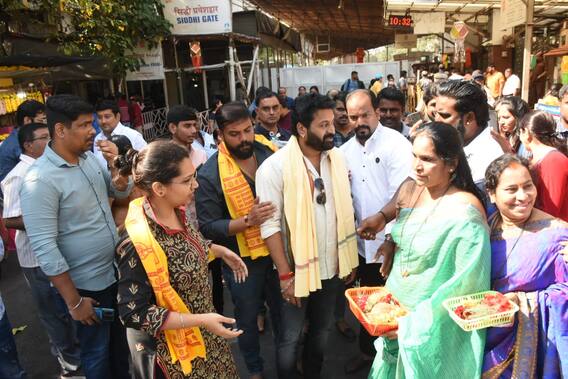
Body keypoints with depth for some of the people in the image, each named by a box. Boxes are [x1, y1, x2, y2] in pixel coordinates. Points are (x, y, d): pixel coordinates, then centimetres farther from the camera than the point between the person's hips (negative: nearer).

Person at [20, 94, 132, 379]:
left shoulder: (89, 157, -1)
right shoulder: (40, 180, -23)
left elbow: (122, 192, 11)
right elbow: (44, 249, -23)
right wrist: (74, 301, -17)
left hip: (117, 272, 7)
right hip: (87, 285, -7)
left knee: (120, 339, 26)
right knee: (98, 353, 15)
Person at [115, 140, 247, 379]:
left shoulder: (176, 211, -10)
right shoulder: (137, 244, -33)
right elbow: (133, 313, -27)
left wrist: (221, 251, 3)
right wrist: (200, 320, -28)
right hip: (168, 348, -7)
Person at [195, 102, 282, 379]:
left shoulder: (271, 152, -6)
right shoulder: (210, 174, -18)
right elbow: (208, 228, -17)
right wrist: (247, 220, -29)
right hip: (242, 260, -3)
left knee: (283, 310, 23)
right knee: (248, 317, 19)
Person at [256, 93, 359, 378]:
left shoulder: (337, 158, -1)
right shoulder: (275, 167, -18)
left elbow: (345, 211, 6)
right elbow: (270, 225, -18)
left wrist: (350, 259, 6)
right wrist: (285, 275, -17)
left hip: (332, 267, 5)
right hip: (298, 270, -5)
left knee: (322, 330, 23)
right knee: (290, 338, 13)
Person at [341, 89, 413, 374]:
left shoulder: (396, 144, -12)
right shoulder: (346, 150, 7)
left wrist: (391, 235, -20)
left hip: (391, 243, -5)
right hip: (363, 242, 6)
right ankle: (367, 350, 41)